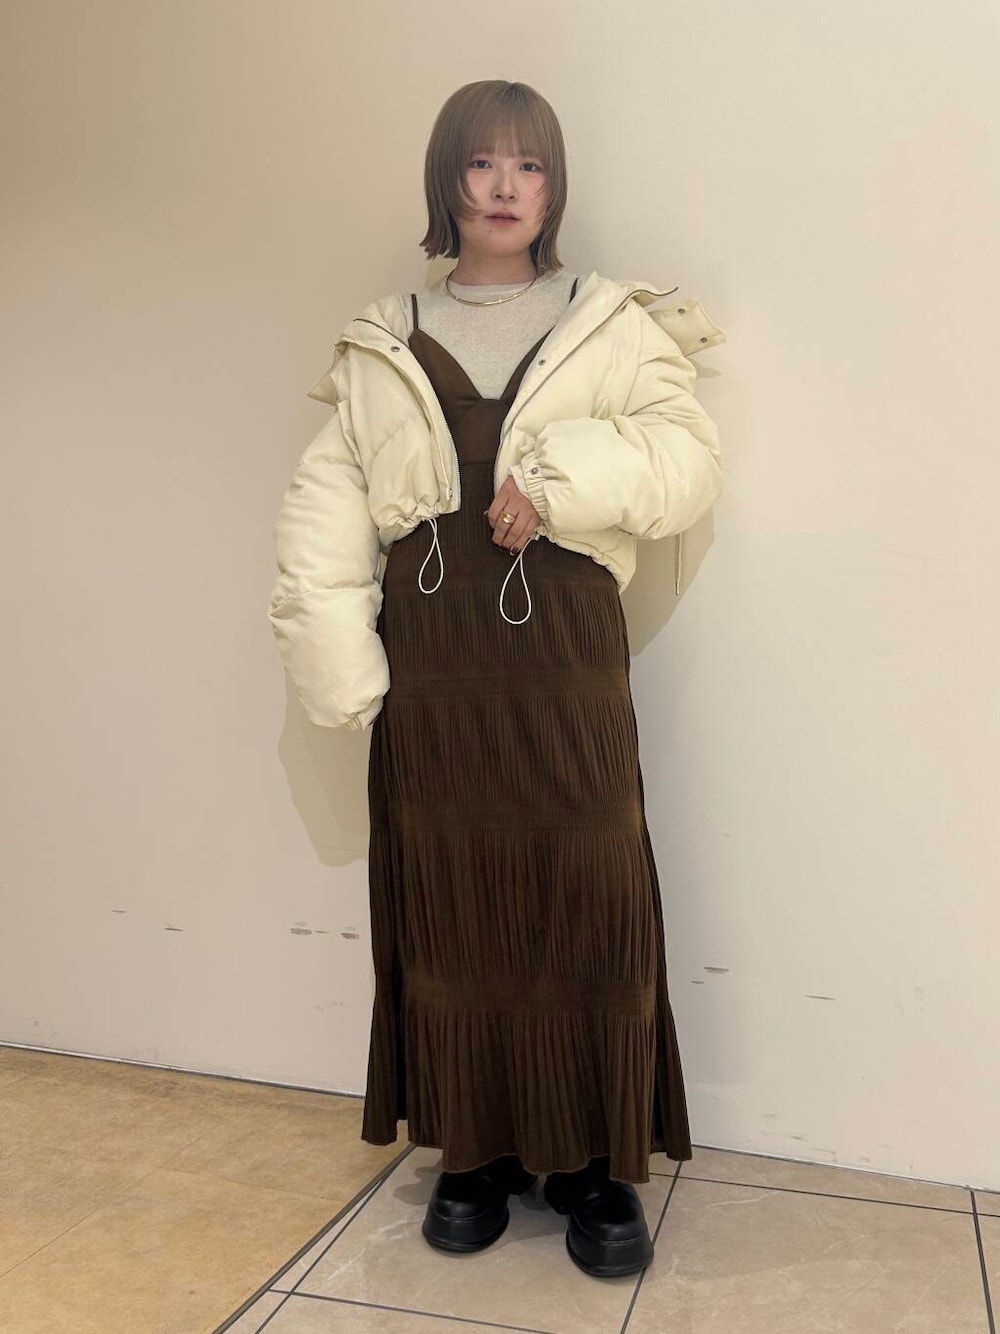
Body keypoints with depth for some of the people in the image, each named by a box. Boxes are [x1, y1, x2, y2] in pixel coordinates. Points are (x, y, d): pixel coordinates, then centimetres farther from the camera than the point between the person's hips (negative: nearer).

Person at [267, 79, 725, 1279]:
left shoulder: (613, 328, 7)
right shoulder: (381, 347, 10)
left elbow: (690, 462, -3)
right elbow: (325, 507, 3)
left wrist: (565, 474, -18)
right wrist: (340, 661, -8)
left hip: (565, 661, -1)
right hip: (433, 667, 2)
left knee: (584, 904, 2)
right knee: (447, 909, 7)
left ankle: (595, 1160, 19)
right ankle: (478, 1148, 25)